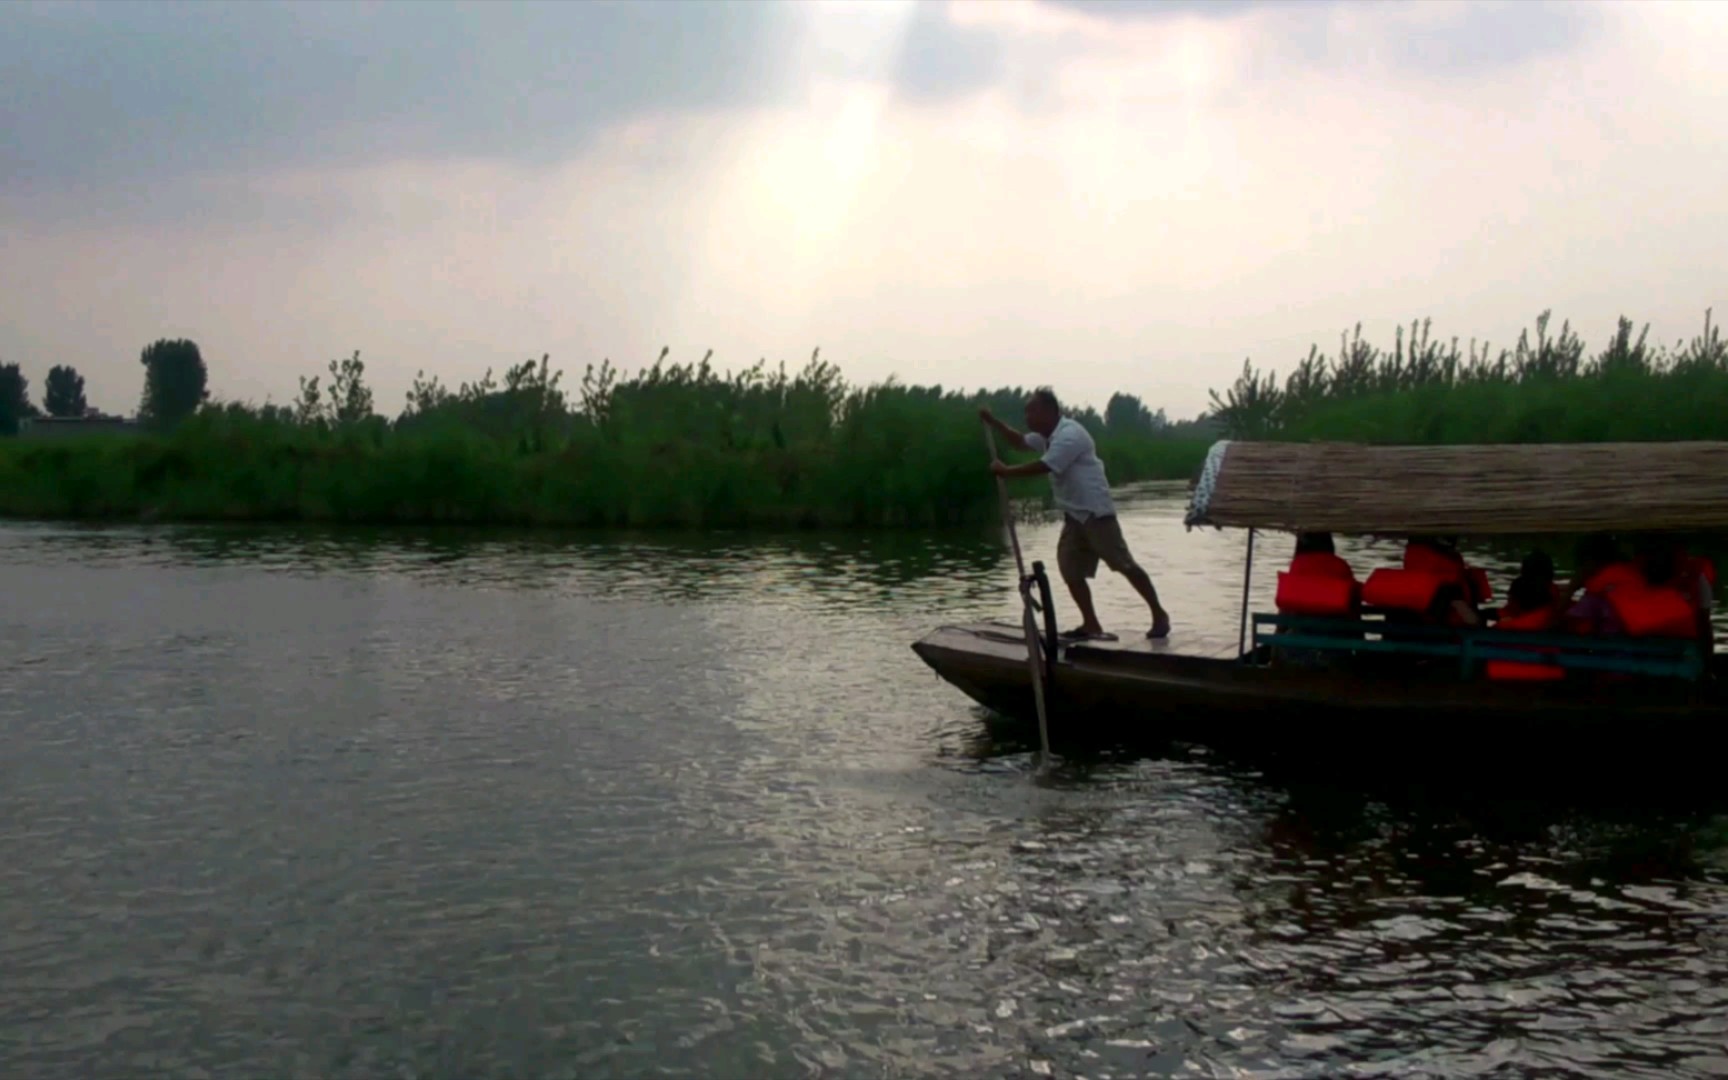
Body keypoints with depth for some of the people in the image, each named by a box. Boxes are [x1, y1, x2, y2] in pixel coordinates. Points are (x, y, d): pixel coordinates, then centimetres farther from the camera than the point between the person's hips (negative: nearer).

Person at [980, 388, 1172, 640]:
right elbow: (1019, 442, 23)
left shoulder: (1069, 435, -19)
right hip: (1075, 515, 10)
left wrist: (1006, 471, -15)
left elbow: (1043, 467, -23)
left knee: (1124, 565, -6)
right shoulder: (1049, 436, 14)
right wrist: (993, 422, 10)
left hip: (1096, 513, -10)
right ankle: (1091, 625, 7)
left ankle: (1159, 615, 3)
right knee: (1071, 570, 4)